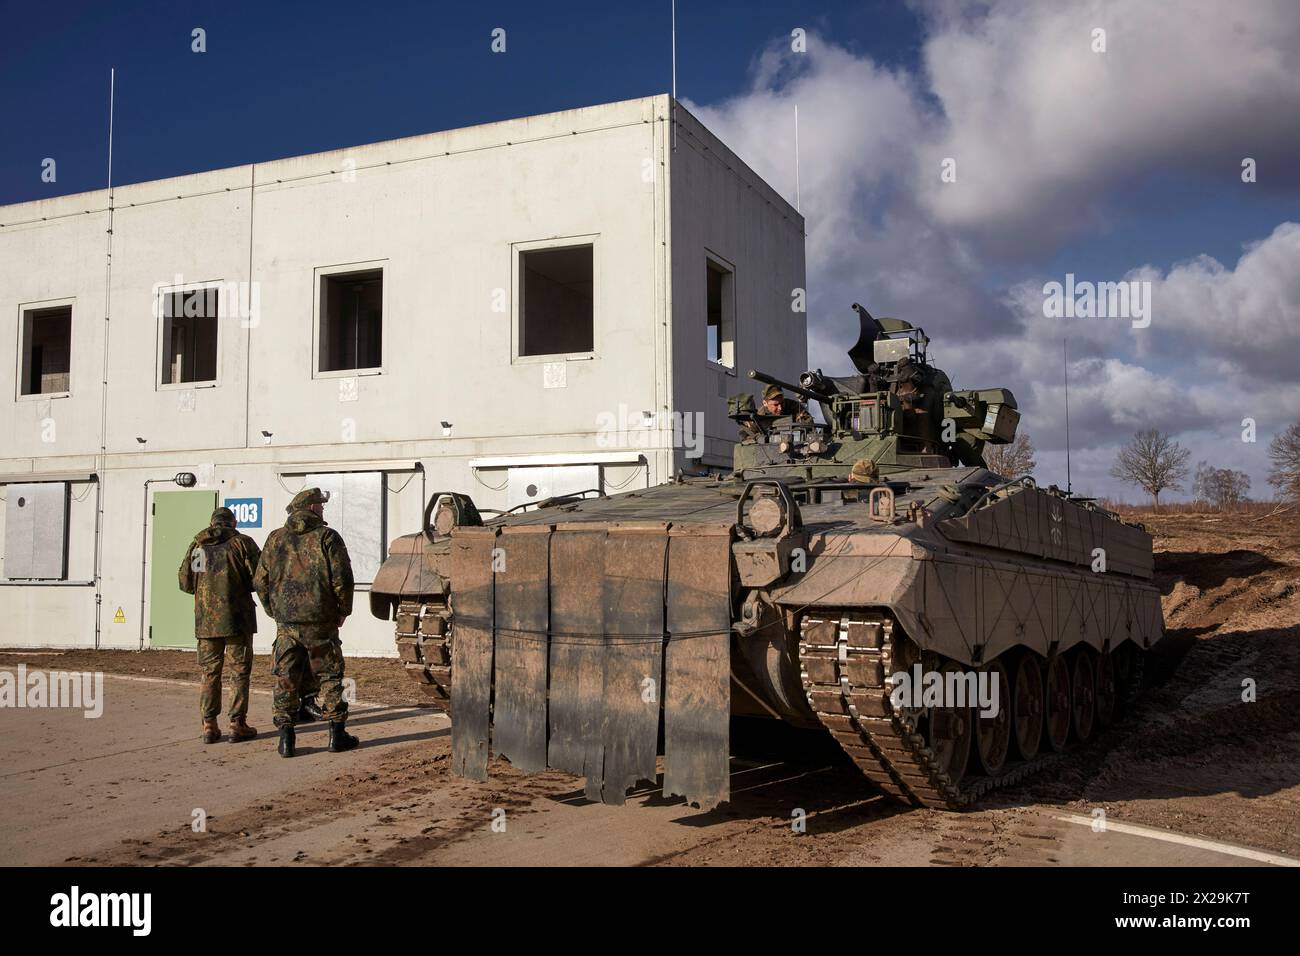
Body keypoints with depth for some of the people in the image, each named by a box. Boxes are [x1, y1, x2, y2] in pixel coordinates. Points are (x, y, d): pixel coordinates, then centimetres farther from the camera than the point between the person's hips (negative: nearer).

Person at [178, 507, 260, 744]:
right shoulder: (242, 543, -5)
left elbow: (185, 582, 8)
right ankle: (237, 723, 3)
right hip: (236, 618, -3)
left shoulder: (196, 545, 5)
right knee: (240, 672, 5)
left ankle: (209, 725, 10)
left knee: (210, 673, 11)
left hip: (206, 620, 3)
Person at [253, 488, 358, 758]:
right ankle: (337, 734, 10)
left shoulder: (275, 539, 7)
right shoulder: (327, 537, -6)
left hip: (286, 623, 3)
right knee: (330, 677, 7)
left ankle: (286, 737, 7)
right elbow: (342, 579, -10)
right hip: (320, 623, -3)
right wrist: (343, 611, 4)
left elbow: (261, 581, 9)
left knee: (286, 680, 8)